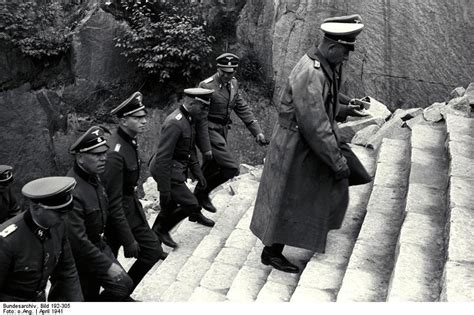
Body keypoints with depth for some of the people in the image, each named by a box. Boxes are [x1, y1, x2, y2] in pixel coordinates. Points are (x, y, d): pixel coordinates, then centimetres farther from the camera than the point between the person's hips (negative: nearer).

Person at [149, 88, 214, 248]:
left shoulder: (188, 120, 6)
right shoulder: (174, 123, -25)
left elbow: (190, 149, 20)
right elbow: (163, 158, -26)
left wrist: (197, 171, 17)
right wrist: (164, 189, -24)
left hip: (177, 170, 10)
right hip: (168, 172, -10)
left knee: (171, 206, 18)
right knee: (190, 204, -6)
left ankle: (158, 231, 36)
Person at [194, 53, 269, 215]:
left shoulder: (233, 84, 7)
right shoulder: (207, 86, -17)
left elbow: (242, 108, 10)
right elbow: (201, 118, -18)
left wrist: (257, 131, 0)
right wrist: (206, 148, -20)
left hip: (221, 132, 8)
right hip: (209, 132, -8)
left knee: (212, 171, 15)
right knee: (231, 168, -16)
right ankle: (202, 192, 4)